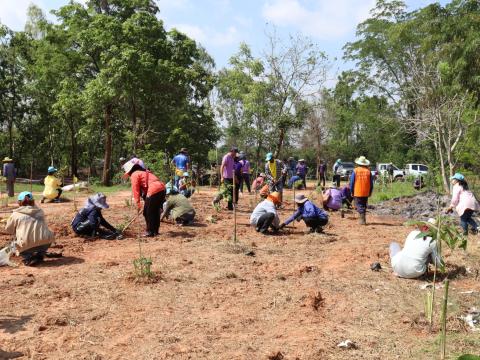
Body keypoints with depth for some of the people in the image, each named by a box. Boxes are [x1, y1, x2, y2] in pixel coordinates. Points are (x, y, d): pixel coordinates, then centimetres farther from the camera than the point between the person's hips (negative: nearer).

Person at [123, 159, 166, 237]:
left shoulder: (134, 174, 5)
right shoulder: (145, 172, 31)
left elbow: (135, 189, -1)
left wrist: (138, 203, 1)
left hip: (154, 191, -9)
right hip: (162, 188, 9)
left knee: (148, 212, 5)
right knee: (156, 211, 19)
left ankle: (150, 232, 10)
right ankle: (155, 230, 26)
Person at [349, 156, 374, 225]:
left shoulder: (355, 171, -5)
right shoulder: (368, 171, 1)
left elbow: (352, 182, -4)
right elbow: (371, 183, 5)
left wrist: (352, 192, 5)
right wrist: (370, 192, 14)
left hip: (357, 192, -3)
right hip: (366, 193, 3)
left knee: (359, 206, -1)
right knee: (364, 206, 17)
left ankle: (362, 220, -15)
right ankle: (363, 219, 24)